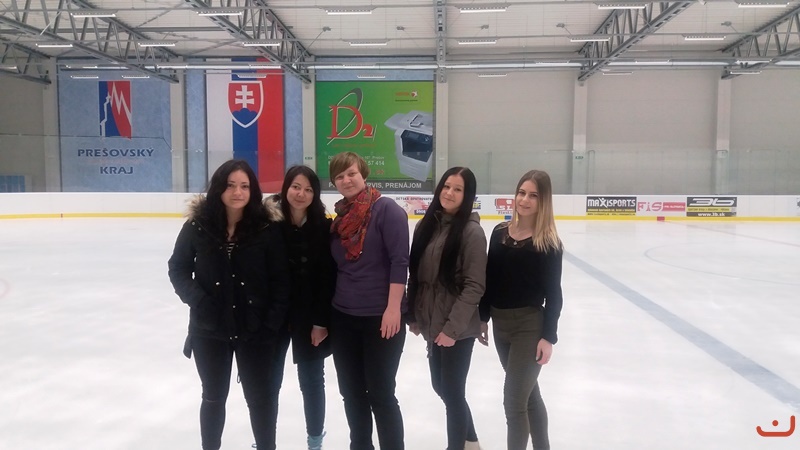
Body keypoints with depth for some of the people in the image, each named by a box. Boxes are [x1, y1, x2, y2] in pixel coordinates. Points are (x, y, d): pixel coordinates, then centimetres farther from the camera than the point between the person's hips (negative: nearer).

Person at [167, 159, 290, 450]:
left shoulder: (267, 228, -9)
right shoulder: (197, 225, -6)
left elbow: (281, 280, -6)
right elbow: (178, 268, 4)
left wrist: (273, 322, -11)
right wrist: (197, 301, -11)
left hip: (255, 330, -1)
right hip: (209, 330, 1)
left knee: (259, 396, 14)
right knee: (214, 397, 19)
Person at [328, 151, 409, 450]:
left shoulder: (386, 209, -9)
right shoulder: (339, 217, 10)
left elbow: (400, 260, -14)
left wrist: (393, 307, -20)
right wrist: (324, 316, 15)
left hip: (380, 317, -6)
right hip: (342, 317, 7)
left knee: (380, 393, 2)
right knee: (351, 392, 14)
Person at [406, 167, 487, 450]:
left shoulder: (471, 231, -14)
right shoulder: (427, 225, 5)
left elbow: (474, 287, -16)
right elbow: (416, 273, 10)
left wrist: (453, 327, -18)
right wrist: (414, 316, 9)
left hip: (458, 327, -7)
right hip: (432, 323, 7)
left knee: (452, 389, 4)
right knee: (440, 385, 19)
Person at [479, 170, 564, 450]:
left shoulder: (549, 243, -10)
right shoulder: (500, 233, 4)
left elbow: (553, 294, -9)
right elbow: (489, 280, 8)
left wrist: (548, 337, -12)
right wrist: (482, 318, 9)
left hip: (530, 326, -6)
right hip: (500, 323, 6)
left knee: (513, 400, -4)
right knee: (528, 393, 20)